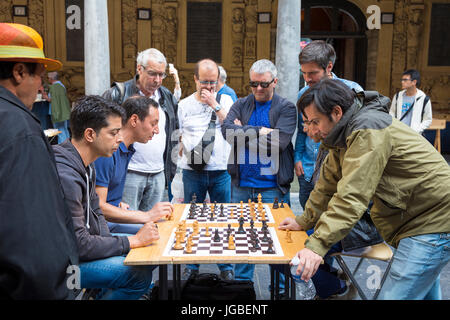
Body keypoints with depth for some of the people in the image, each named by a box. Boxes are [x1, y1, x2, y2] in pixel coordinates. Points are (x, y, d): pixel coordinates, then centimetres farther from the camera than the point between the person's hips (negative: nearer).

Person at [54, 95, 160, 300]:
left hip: (81, 247, 10)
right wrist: (134, 241, -20)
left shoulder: (86, 164, 5)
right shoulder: (66, 176, -28)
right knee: (138, 275, -23)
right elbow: (78, 244, -27)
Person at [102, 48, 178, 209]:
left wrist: (171, 168, 16)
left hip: (158, 175, 5)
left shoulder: (167, 97, 11)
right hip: (129, 173, -5)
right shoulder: (118, 94, -6)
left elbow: (174, 132, 21)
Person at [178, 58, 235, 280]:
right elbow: (178, 138, 12)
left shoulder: (225, 101, 7)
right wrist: (187, 153, -3)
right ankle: (191, 265, 25)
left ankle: (225, 266, 21)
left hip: (221, 171, -1)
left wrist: (215, 105, -10)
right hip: (192, 172, 1)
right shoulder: (184, 104, 8)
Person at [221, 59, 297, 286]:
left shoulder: (286, 108, -1)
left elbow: (278, 142, -16)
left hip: (273, 187, -3)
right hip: (241, 185, 3)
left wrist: (244, 132, -10)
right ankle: (241, 283, 31)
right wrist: (260, 131, -13)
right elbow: (227, 130, -9)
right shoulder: (241, 105, 10)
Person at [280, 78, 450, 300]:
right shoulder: (347, 134, 11)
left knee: (394, 296, -12)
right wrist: (303, 222, 13)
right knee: (424, 293, 19)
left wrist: (317, 245, -34)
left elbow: (352, 196, -31)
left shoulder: (368, 130, -22)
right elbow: (329, 184, 15)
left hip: (432, 222, -10)